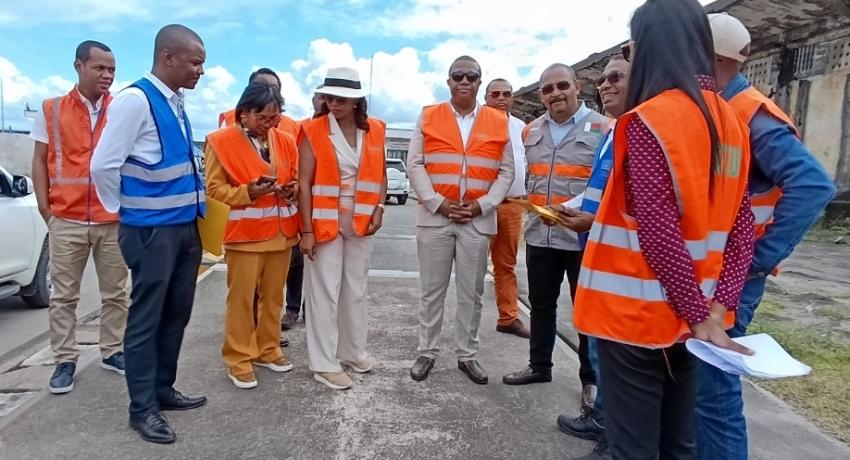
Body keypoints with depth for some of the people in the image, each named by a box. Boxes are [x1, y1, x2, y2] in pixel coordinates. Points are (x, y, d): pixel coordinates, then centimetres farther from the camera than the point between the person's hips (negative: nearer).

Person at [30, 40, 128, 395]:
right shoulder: (52, 110, 5)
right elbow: (40, 161, 8)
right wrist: (45, 207, 0)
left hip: (114, 220, 0)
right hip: (66, 220, 0)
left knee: (115, 293, 9)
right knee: (63, 295, 7)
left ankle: (112, 352, 24)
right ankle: (65, 360, 18)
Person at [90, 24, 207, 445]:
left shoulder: (176, 103, 10)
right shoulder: (135, 99, -14)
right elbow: (103, 165, -15)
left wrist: (195, 204, 13)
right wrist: (126, 212, -3)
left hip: (186, 227, 8)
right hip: (152, 231, -8)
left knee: (176, 314, 16)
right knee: (147, 318, 3)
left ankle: (163, 390, 32)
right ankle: (142, 407, 18)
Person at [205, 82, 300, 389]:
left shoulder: (285, 141, 9)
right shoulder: (221, 141, -6)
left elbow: (296, 180, 19)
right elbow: (214, 188, -5)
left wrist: (291, 190, -4)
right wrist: (248, 192, -21)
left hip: (281, 231, 5)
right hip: (245, 232, -5)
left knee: (273, 296, 13)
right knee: (241, 298, 1)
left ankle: (268, 349, 28)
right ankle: (239, 359, 14)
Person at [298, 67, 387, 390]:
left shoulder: (375, 130, 4)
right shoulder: (313, 131, -7)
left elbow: (381, 174, 12)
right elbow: (304, 182, -9)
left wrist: (378, 209, -3)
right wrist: (307, 229, -13)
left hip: (361, 223, 4)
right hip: (324, 223, -4)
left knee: (356, 289, 14)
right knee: (324, 291, 1)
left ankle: (353, 351, 30)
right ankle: (324, 363, 12)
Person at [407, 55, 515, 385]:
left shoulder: (499, 122, 6)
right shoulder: (428, 117, 5)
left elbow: (506, 171, 4)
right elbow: (414, 165, 0)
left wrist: (482, 204, -9)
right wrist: (438, 203, -10)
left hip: (479, 219, 1)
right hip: (434, 216, 0)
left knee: (471, 293, 8)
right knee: (432, 291, 7)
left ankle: (467, 355, 21)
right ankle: (427, 352, 19)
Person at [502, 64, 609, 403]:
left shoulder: (601, 127, -6)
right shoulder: (532, 131, 11)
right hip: (539, 234, 5)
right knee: (541, 304, 16)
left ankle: (591, 378, 21)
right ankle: (539, 365, 32)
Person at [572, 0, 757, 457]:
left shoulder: (648, 120, -15)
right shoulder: (728, 120, 8)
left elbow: (658, 232, -21)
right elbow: (742, 224, 4)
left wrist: (699, 314, -14)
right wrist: (718, 307, -1)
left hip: (639, 312, -7)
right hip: (690, 315, 7)